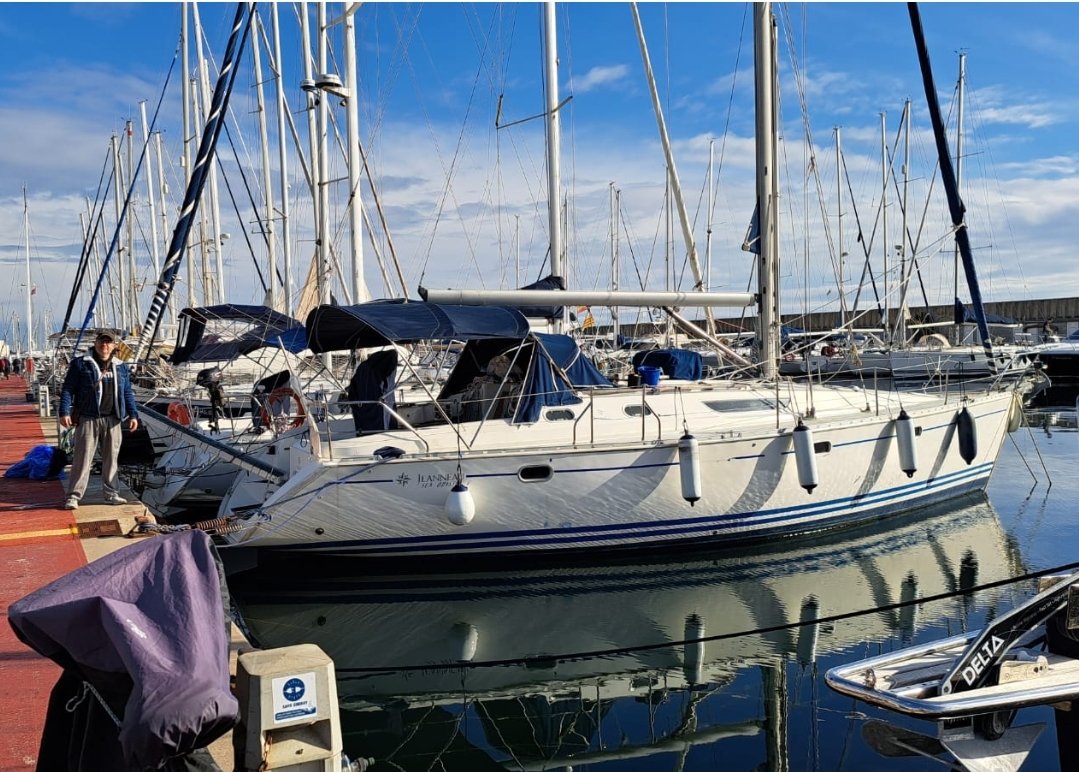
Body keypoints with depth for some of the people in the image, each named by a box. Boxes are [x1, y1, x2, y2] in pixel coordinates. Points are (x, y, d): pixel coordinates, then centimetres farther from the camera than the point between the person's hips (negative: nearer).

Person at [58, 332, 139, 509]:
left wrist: (133, 414, 9)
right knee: (82, 458, -4)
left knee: (111, 458, 9)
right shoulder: (80, 364, 1)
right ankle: (73, 496, 1)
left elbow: (127, 393, 17)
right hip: (88, 420, -4)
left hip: (112, 421, 4)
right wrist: (64, 412, -11)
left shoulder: (121, 367, 14)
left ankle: (111, 494, 18)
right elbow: (68, 389, -1)